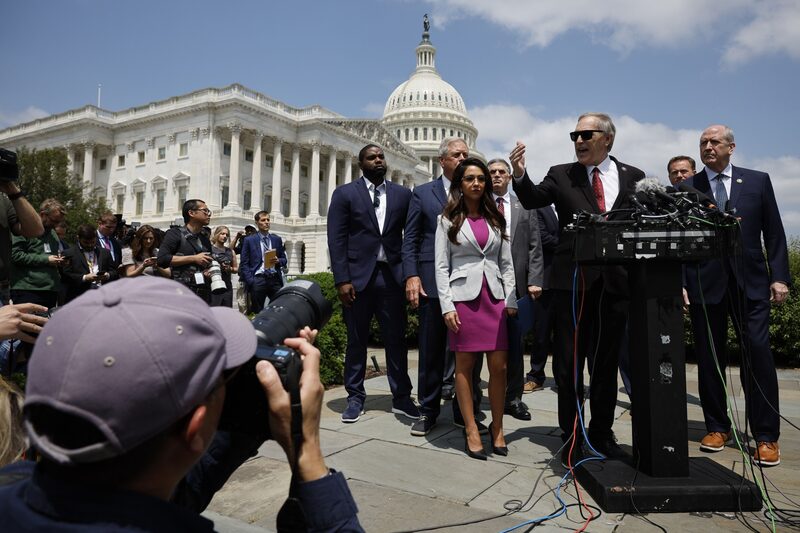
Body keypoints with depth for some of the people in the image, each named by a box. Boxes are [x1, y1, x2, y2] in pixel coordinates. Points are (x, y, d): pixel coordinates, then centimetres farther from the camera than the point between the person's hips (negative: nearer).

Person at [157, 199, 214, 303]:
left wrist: (210, 271, 9)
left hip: (204, 294, 6)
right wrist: (193, 258, -11)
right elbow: (162, 259, -11)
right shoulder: (175, 234, 3)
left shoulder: (205, 240, 22)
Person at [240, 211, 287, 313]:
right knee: (257, 312, 2)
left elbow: (284, 260, 16)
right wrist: (250, 281, -8)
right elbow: (244, 264, 2)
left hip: (275, 279, 2)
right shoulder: (249, 240, 5)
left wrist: (278, 261, -7)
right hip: (258, 279, -2)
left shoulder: (277, 239, 13)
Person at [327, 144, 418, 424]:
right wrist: (342, 280, -10)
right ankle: (355, 398, 20)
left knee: (396, 339, 6)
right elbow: (336, 239, -3)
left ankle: (401, 397, 18)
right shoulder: (344, 193, 3)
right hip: (358, 276, -1)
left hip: (392, 276, 2)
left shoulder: (402, 194, 10)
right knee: (356, 340, 7)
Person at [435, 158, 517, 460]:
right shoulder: (448, 220, 5)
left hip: (495, 296, 3)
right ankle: (471, 431, 13)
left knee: (499, 366, 0)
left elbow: (506, 264, 13)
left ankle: (497, 428, 16)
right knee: (464, 366, 3)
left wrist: (511, 301, 3)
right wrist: (447, 306, -9)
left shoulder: (496, 220, 13)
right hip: (464, 296, -2)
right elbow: (441, 266, -1)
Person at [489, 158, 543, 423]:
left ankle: (513, 398, 20)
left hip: (516, 282, 2)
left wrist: (533, 280, -2)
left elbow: (534, 247, 7)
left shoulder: (525, 206, 12)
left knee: (514, 342, 8)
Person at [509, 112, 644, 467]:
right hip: (573, 281, -1)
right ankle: (572, 437, 19)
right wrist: (519, 175, -26)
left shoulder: (633, 177, 8)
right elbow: (532, 200, -8)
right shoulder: (562, 175, 5)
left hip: (616, 281, 2)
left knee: (606, 362, 12)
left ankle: (602, 434, 28)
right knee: (569, 362, 5)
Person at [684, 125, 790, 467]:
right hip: (704, 283, 0)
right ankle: (717, 428, 18)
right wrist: (680, 283, -3)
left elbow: (774, 233, 8)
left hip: (750, 282, 0)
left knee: (758, 354, -5)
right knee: (709, 359, 5)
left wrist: (779, 276, 0)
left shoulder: (758, 181, 9)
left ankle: (766, 436, 6)